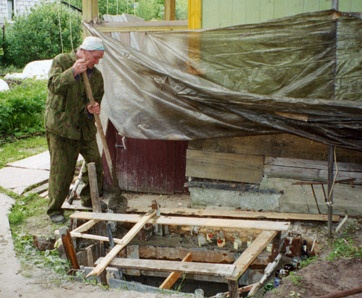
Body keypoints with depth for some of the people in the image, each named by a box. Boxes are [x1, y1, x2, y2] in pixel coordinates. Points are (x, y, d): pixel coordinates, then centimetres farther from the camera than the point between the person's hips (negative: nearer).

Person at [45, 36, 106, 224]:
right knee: (61, 168, -3)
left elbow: (97, 99, 11)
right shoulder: (61, 61, -5)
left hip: (85, 127, 5)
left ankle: (89, 199, 29)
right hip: (60, 125, -5)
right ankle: (54, 209, 12)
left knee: (96, 164, 6)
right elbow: (53, 85, -19)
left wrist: (92, 108, -12)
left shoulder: (97, 75, 7)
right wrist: (73, 72, -31)